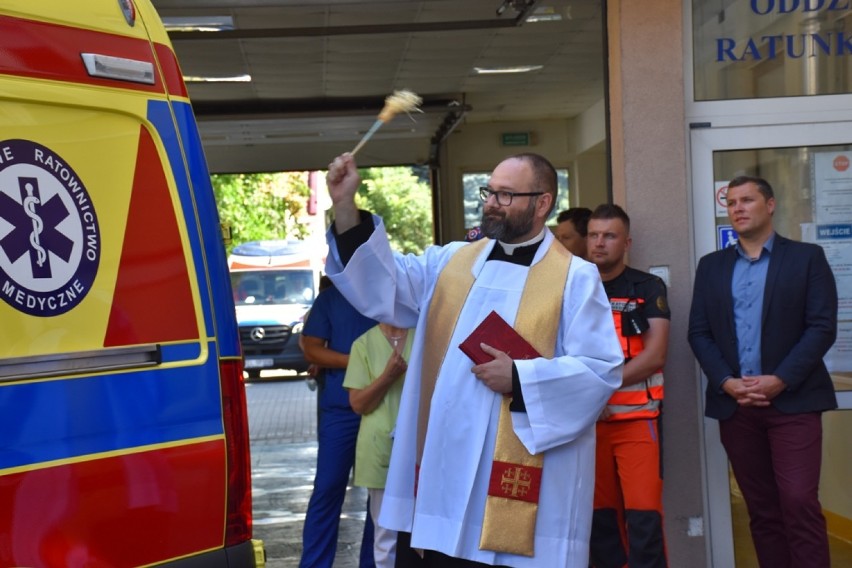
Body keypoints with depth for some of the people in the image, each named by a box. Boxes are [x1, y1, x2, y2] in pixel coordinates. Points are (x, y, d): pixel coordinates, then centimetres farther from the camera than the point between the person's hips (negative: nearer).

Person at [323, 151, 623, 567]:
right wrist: (345, 206, -12)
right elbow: (382, 282, -1)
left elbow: (602, 369, -7)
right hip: (440, 469, 4)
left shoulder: (575, 278, -1)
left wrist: (521, 378, -15)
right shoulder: (451, 261, 13)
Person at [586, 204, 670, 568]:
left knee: (643, 514, -9)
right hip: (588, 418, 3)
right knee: (601, 513, 8)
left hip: (636, 416, -3)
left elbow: (655, 354, -8)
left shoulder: (648, 288, 2)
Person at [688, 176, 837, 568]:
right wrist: (727, 382, -9)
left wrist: (779, 380, -14)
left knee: (799, 503, -10)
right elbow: (699, 332, 7)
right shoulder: (711, 266, 13)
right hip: (734, 403, 3)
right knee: (761, 509, 7)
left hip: (793, 401, -3)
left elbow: (822, 327, -5)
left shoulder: (807, 257, 3)